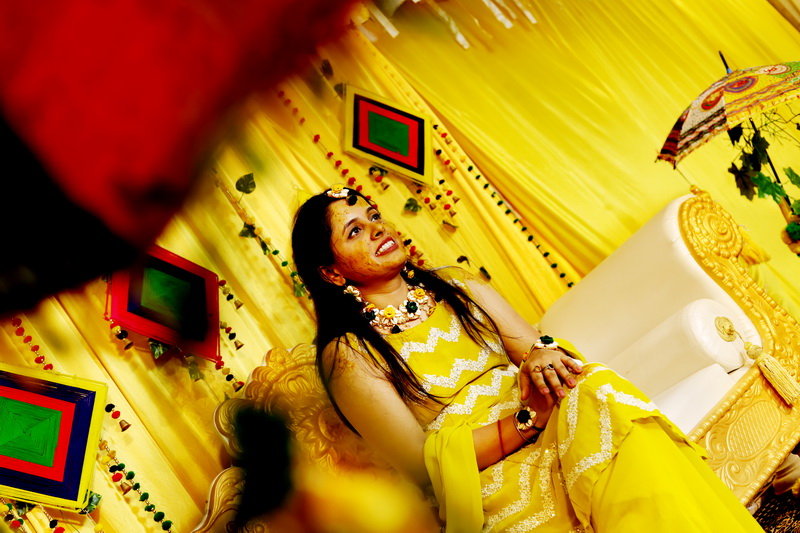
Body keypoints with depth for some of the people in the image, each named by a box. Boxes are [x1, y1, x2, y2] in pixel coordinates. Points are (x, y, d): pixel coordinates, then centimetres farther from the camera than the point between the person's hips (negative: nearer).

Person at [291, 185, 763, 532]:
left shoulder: (454, 285, 18)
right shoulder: (347, 356, 0)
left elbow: (533, 343, 11)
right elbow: (422, 463, -7)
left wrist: (541, 353, -15)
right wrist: (526, 420, -19)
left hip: (545, 430, 6)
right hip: (488, 479, -5)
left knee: (600, 393, -30)